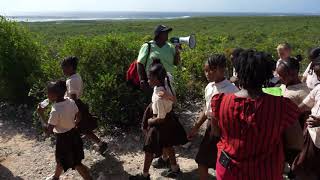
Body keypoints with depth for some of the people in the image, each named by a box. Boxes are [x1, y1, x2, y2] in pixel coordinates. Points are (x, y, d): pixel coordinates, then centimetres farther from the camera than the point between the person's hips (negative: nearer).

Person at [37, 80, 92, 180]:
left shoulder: (55, 111, -28)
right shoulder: (71, 102, -9)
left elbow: (48, 130, -21)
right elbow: (78, 118, 3)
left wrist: (41, 114, -18)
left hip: (64, 139, -8)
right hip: (74, 134, 8)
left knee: (75, 163, 11)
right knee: (61, 159, 30)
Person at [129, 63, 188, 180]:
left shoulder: (159, 97, -33)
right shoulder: (165, 86, -11)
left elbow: (161, 118, -26)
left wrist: (150, 121, -9)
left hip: (161, 125, -8)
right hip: (169, 119, 8)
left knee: (149, 150, 11)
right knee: (167, 146, 26)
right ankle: (174, 168, 45)